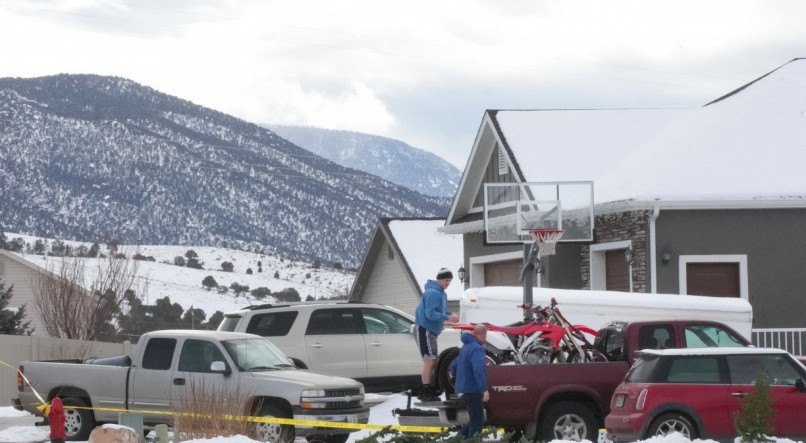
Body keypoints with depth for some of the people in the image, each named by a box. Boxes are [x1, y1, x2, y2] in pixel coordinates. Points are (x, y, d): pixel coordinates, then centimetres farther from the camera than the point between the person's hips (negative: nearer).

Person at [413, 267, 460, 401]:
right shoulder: (433, 293, -17)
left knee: (432, 362, 14)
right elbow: (430, 314, -25)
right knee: (429, 360, -14)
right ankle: (425, 393, -15)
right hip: (424, 329, -11)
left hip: (431, 331, 11)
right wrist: (447, 318, -27)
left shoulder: (441, 293, 15)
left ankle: (429, 391, 21)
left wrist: (450, 314, 4)